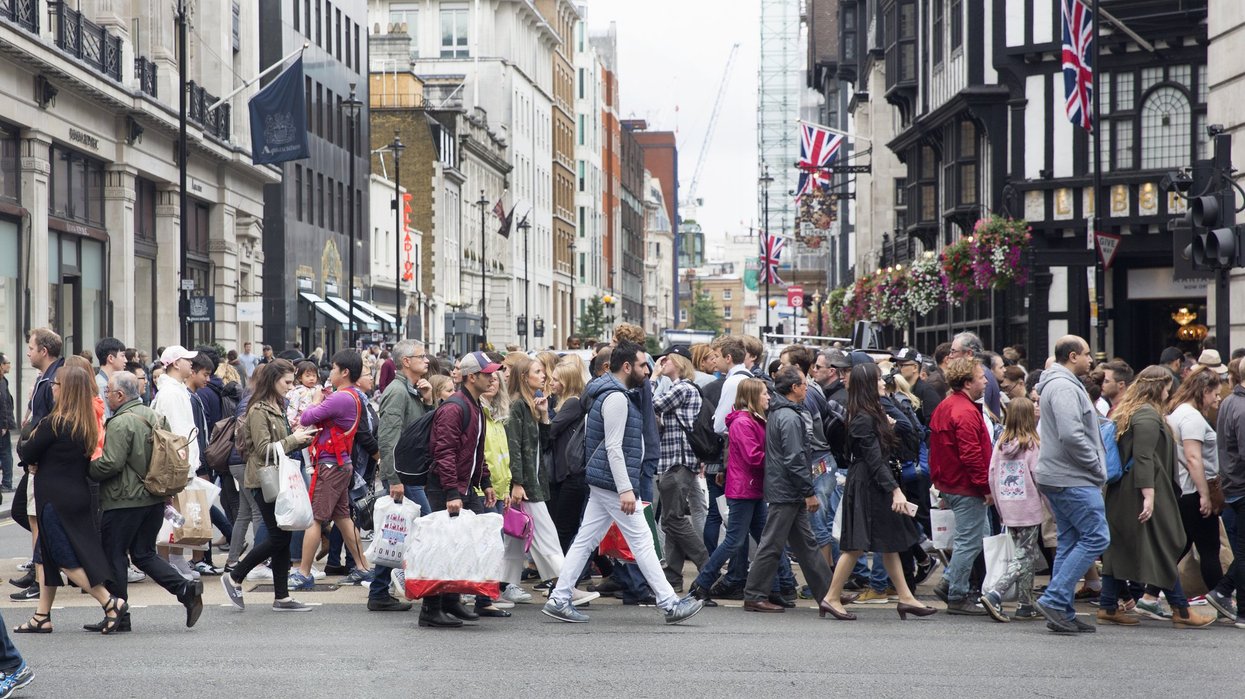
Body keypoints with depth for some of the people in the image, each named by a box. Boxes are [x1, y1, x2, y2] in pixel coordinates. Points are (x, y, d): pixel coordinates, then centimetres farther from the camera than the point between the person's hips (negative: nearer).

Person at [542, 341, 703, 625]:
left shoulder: (616, 394, 16)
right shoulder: (616, 397, -16)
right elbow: (613, 448, -22)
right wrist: (625, 489, -24)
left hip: (601, 484, 10)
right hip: (613, 483, -10)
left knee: (585, 541, 9)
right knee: (642, 541, -6)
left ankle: (558, 599, 10)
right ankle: (670, 604, -2)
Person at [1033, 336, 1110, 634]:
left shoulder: (1056, 384, 19)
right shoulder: (1065, 387, -15)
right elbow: (1071, 435, -26)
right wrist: (1097, 467, -15)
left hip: (1056, 477, 11)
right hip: (1072, 479, -11)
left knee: (1070, 541, 12)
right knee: (1096, 537, -10)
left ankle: (1061, 611, 13)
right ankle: (1054, 599, -12)